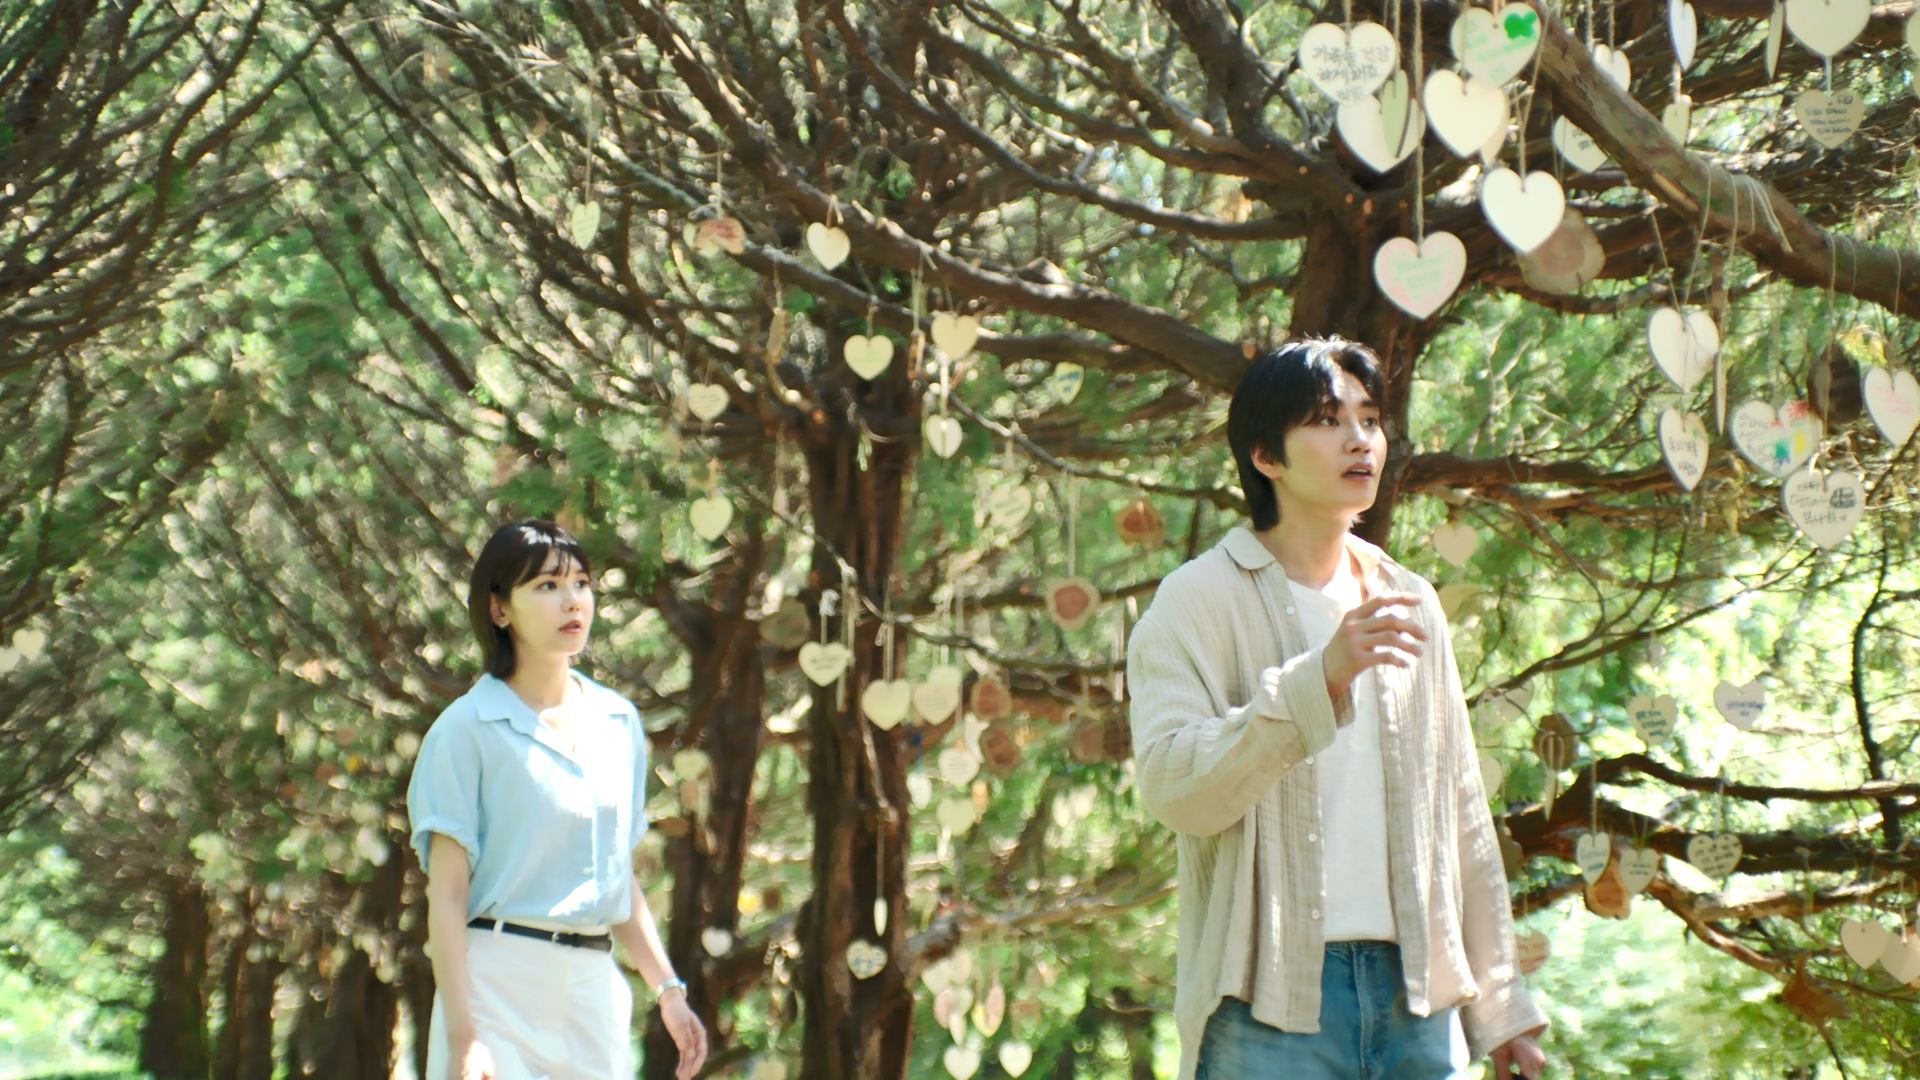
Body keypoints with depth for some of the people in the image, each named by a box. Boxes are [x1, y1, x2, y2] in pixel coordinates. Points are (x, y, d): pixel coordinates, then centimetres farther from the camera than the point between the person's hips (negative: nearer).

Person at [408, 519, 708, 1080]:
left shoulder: (619, 723, 13)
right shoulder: (467, 729, -5)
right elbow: (446, 895, -8)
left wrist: (668, 989, 15)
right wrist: (462, 1035, -16)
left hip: (597, 986, 5)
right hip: (499, 983, -5)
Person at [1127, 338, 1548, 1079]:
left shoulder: (1409, 602, 15)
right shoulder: (1202, 600, -2)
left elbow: (1460, 813, 17)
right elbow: (1171, 785, -17)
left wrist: (1499, 1002, 15)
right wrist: (1319, 677, -27)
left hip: (1416, 993, 5)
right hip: (1273, 1000, -5)